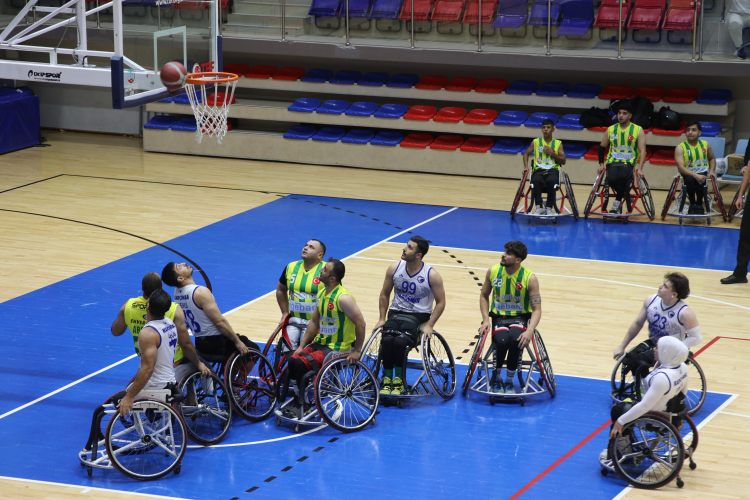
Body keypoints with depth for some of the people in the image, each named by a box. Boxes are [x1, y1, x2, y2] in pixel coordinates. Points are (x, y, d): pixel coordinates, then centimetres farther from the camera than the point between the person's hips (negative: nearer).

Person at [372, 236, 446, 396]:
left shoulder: (432, 275, -9)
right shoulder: (395, 268, 1)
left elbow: (440, 302, -4)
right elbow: (384, 294, 13)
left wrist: (429, 325, -13)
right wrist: (382, 319, 6)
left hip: (419, 315, -3)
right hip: (396, 312, 3)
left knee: (400, 341, -30)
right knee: (387, 339, -27)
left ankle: (398, 380, -14)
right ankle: (387, 379, -15)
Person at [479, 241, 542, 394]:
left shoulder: (529, 278, -12)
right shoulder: (493, 272, -3)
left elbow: (537, 309, -12)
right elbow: (484, 296, 12)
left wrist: (529, 331, -29)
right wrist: (486, 320, -2)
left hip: (520, 318, -1)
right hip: (499, 317, 1)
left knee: (515, 339, -35)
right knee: (502, 340, -32)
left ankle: (509, 381, -12)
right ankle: (496, 378, -4)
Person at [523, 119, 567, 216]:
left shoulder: (558, 143, 14)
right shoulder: (536, 142, 16)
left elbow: (563, 161, 11)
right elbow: (526, 154, 24)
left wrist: (552, 153, -4)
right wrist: (526, 166, 8)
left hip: (553, 170, 0)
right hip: (539, 170, 1)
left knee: (551, 181, -37)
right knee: (536, 181, -37)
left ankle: (549, 208, -25)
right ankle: (539, 207, -31)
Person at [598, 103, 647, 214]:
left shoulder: (638, 130, 2)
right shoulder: (611, 130, 11)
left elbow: (642, 151, -3)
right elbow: (602, 147, 21)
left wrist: (640, 168, -15)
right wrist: (601, 164, 9)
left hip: (628, 163, -2)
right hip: (613, 162, 2)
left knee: (623, 176, -37)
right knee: (612, 179, -31)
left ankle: (617, 203, -18)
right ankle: (625, 195, 1)